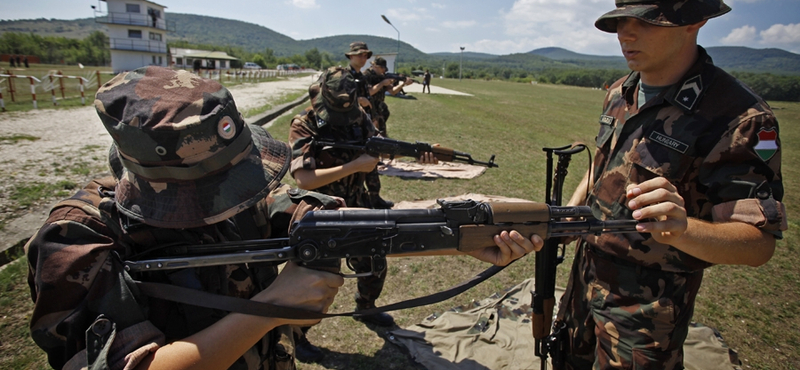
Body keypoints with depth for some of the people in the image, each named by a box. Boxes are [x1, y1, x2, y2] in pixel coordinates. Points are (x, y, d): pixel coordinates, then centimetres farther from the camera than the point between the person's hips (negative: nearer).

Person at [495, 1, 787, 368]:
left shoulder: (739, 118, -21)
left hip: (646, 308, -6)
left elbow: (760, 244, -22)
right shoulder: (619, 93, 1)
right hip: (586, 280, 7)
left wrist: (683, 229, -41)